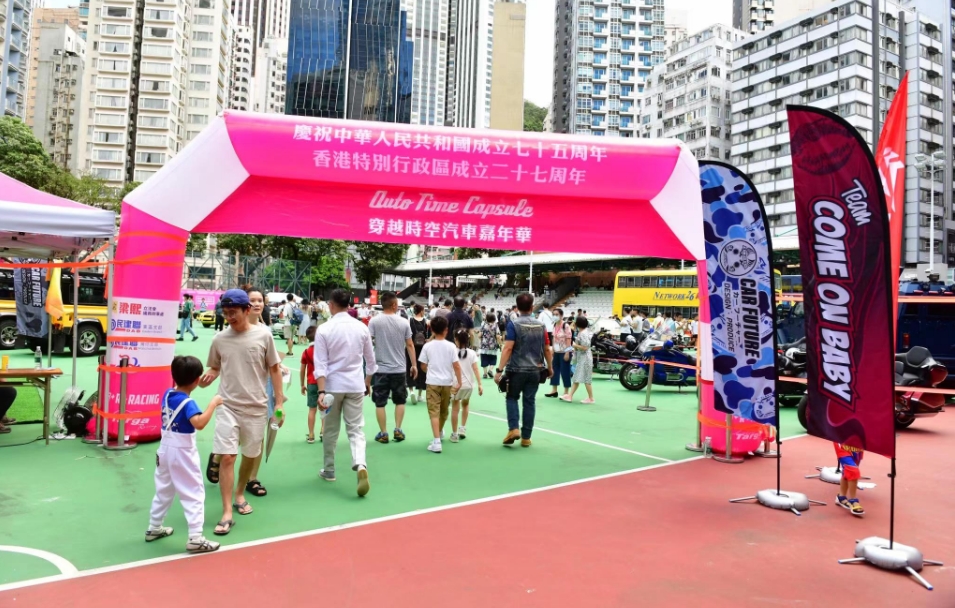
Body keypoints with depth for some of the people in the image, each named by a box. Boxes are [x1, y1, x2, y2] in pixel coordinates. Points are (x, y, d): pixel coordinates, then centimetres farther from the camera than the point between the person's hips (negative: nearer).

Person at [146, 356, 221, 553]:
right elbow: (199, 423, -39)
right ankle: (195, 538, -4)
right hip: (182, 453, -8)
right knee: (194, 494, -2)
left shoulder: (167, 394, 0)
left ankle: (154, 528, 38)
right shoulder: (188, 402, -23)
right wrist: (213, 403, -33)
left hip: (165, 449, 8)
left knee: (163, 490, 24)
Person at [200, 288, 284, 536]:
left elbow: (274, 369, 1)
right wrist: (206, 378, -13)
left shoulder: (263, 336, -5)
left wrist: (279, 403, -2)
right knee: (227, 457, -8)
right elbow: (214, 368, 12)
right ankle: (227, 513, 0)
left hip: (256, 407, 0)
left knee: (250, 456, 15)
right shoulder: (219, 339, -1)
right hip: (228, 406, 0)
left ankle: (239, 494, 39)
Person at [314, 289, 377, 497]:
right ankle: (361, 466, -19)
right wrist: (368, 382, 23)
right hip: (356, 385, 2)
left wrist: (321, 391, -15)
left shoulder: (324, 329, -8)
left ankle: (329, 470, 28)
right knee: (356, 429, 4)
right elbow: (370, 360, 9)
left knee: (331, 430, 15)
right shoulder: (361, 327, 1)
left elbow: (321, 364, -13)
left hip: (333, 385, -1)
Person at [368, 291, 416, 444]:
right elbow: (410, 345, 1)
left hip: (380, 369, -1)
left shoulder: (374, 321, -7)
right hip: (400, 369, 1)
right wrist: (414, 365, 8)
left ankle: (383, 433, 11)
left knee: (380, 403, 8)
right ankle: (398, 430, 15)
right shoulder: (404, 322, -2)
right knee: (400, 401, 17)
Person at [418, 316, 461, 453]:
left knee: (434, 411, -4)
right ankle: (440, 432, 44)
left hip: (433, 382, -2)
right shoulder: (451, 346, -5)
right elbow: (456, 366, -8)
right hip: (447, 382, 2)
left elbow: (423, 365, 3)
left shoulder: (427, 346, -4)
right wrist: (459, 382, 0)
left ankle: (437, 441, -14)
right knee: (444, 411, 20)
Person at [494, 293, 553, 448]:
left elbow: (508, 348, -16)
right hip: (535, 370, 3)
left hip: (517, 369, -3)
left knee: (512, 398, 15)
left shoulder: (513, 324, -8)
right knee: (529, 401, 9)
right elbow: (547, 349, 9)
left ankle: (513, 429, -1)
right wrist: (549, 367, 23)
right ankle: (526, 437, 14)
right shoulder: (541, 325, 4)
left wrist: (499, 370, -15)